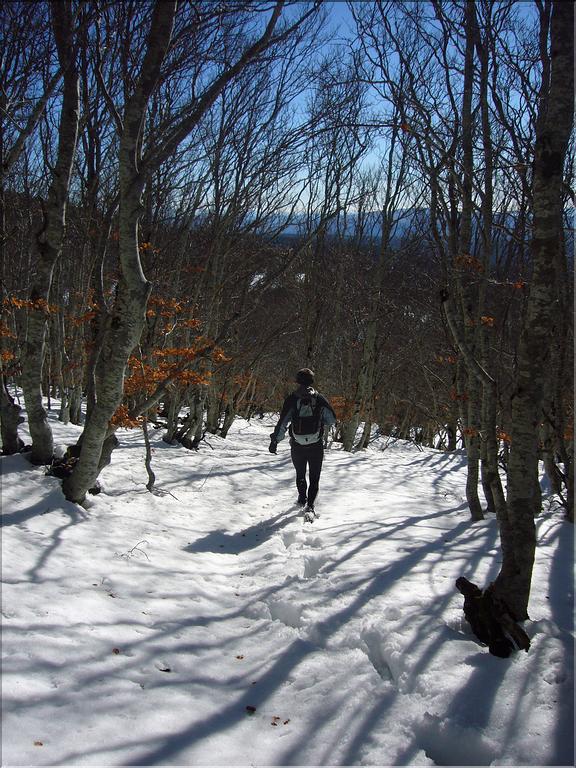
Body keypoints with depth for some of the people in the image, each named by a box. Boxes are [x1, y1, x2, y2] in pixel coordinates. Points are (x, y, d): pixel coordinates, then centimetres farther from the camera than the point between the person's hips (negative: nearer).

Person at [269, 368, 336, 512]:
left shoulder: (291, 399, -8)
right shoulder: (320, 399, -6)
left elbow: (282, 422, -9)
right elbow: (332, 419, 0)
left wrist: (275, 440, -3)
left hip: (297, 446, 1)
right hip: (316, 446, 0)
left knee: (300, 474, 24)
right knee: (314, 477, 8)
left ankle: (302, 498, 30)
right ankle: (310, 504, -5)